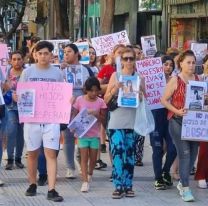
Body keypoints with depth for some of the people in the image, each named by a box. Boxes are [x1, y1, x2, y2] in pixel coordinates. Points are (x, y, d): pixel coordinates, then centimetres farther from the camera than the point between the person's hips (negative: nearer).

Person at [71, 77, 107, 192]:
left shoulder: (100, 102, -2)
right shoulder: (79, 100, -3)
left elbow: (103, 120, 0)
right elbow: (74, 116, 1)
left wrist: (97, 115, -20)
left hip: (95, 135, 1)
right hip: (82, 134, -1)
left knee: (93, 158, 9)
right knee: (84, 158, -6)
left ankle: (90, 174, 38)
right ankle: (85, 182, -8)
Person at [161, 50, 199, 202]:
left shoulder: (198, 79, 8)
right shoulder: (175, 80, -4)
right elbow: (164, 100, -5)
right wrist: (177, 111, -17)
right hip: (178, 121, -5)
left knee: (193, 153, 8)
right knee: (185, 153, -10)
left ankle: (182, 182, 27)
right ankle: (185, 188, -7)